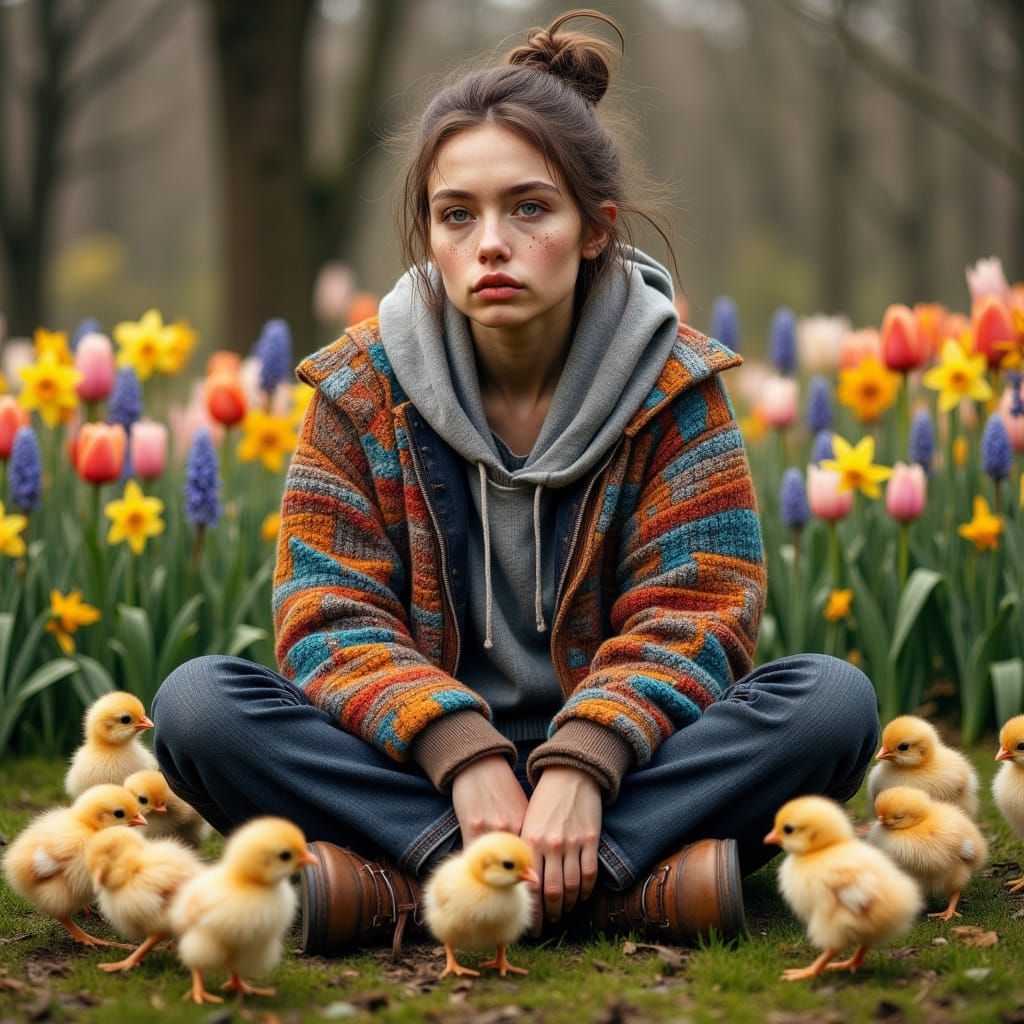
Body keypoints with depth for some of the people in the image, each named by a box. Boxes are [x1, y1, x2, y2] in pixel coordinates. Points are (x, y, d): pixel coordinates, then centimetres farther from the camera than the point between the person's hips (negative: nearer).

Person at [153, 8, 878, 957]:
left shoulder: (672, 387, -2)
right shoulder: (362, 389, -1)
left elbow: (692, 612, -10)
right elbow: (330, 617, -7)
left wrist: (583, 764, -29)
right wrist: (464, 754, -27)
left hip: (611, 762, 0)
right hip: (419, 767, 0)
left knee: (834, 699, -26)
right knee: (197, 705, -25)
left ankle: (403, 881, -34)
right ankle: (623, 875, -34)